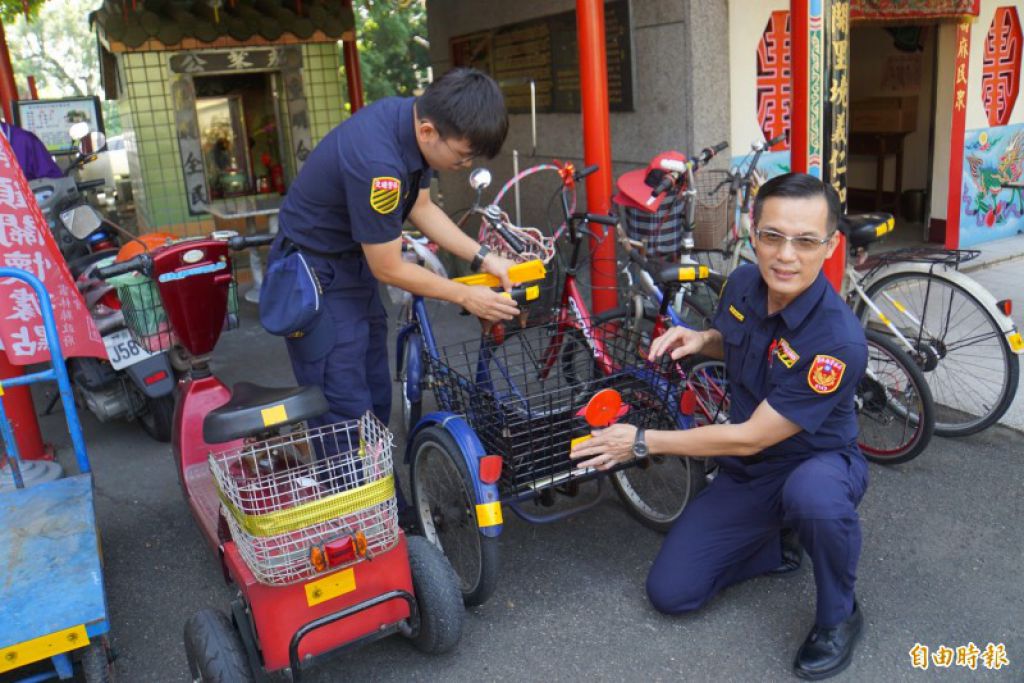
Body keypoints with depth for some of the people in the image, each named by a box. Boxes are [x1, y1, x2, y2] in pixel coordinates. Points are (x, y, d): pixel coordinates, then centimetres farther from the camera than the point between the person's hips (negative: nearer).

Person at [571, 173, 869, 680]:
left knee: (813, 495, -42)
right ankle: (777, 547, 21)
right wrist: (699, 339, -11)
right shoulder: (741, 284, -12)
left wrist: (642, 442, -20)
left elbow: (749, 438, -28)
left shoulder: (838, 340, -33)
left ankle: (838, 616, -11)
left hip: (816, 462, -5)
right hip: (746, 473, 5)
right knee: (670, 593, -4)